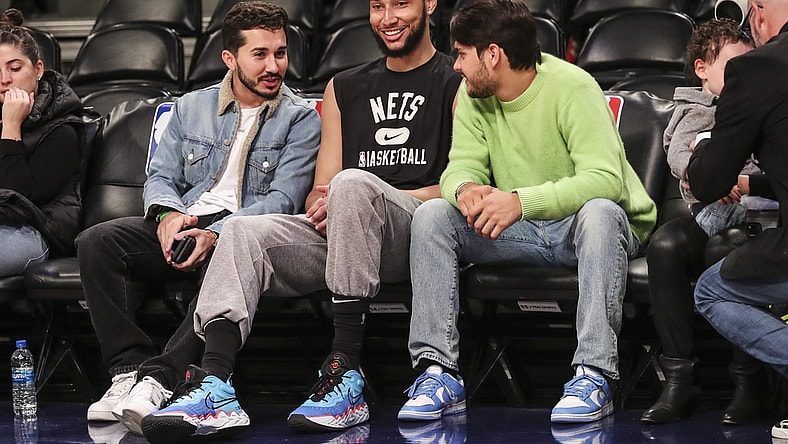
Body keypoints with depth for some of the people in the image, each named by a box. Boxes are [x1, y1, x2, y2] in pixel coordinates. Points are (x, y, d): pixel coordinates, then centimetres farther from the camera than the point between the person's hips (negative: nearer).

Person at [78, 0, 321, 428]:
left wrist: (216, 234, -21)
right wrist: (167, 214, -13)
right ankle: (129, 368, -28)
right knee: (96, 241, -23)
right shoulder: (190, 108, 19)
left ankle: (162, 378, -42)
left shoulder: (300, 118, 6)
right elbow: (160, 176, 14)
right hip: (180, 228, 4)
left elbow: (283, 199, -6)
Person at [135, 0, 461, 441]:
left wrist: (365, 202, -11)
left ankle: (346, 370, -38)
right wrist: (325, 208, -6)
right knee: (244, 232, -20)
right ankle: (214, 381, -40)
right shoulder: (345, 89, 25)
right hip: (340, 234, 5)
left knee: (353, 183, -35)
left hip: (420, 233, -5)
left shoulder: (459, 82, 8)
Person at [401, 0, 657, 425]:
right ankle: (439, 370, -23)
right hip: (520, 234, 5)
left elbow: (605, 179, -31)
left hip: (578, 228, -5)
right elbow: (462, 166, -7)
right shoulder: (473, 96, 0)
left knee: (599, 212, -39)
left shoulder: (571, 87, -20)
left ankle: (595, 374, -38)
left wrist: (521, 201, -44)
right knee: (432, 214, -17)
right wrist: (466, 190, -34)